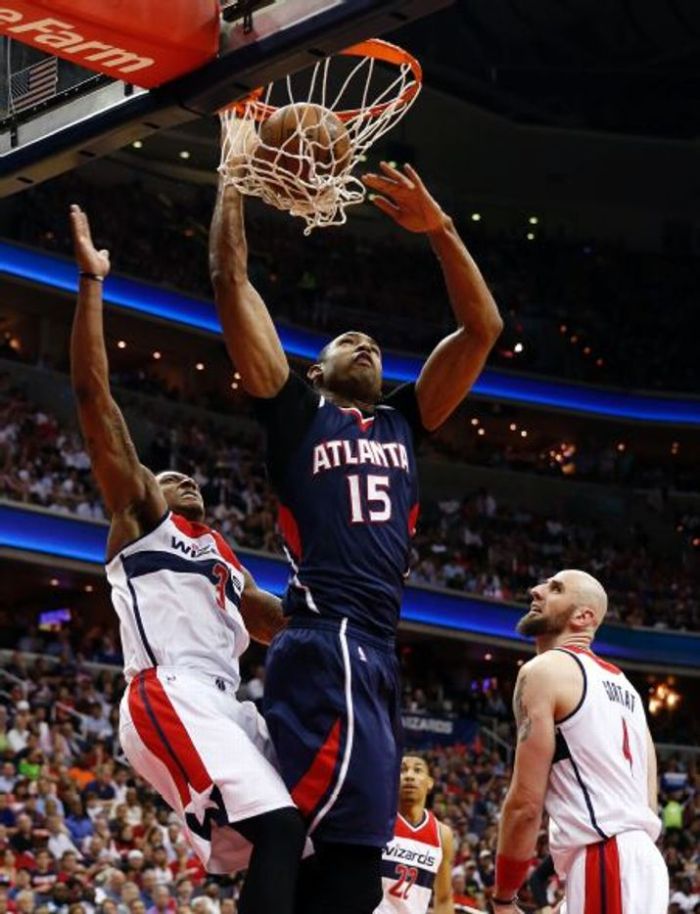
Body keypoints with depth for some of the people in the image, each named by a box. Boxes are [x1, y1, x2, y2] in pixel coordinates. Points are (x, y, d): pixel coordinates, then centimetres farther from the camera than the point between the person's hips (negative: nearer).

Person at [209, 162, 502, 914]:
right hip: (327, 642, -7)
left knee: (348, 851, 3)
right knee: (349, 842, -22)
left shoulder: (402, 422, 26)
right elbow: (230, 283, 7)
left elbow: (482, 327, 24)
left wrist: (437, 229, 16)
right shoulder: (296, 412, 13)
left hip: (376, 652, 7)